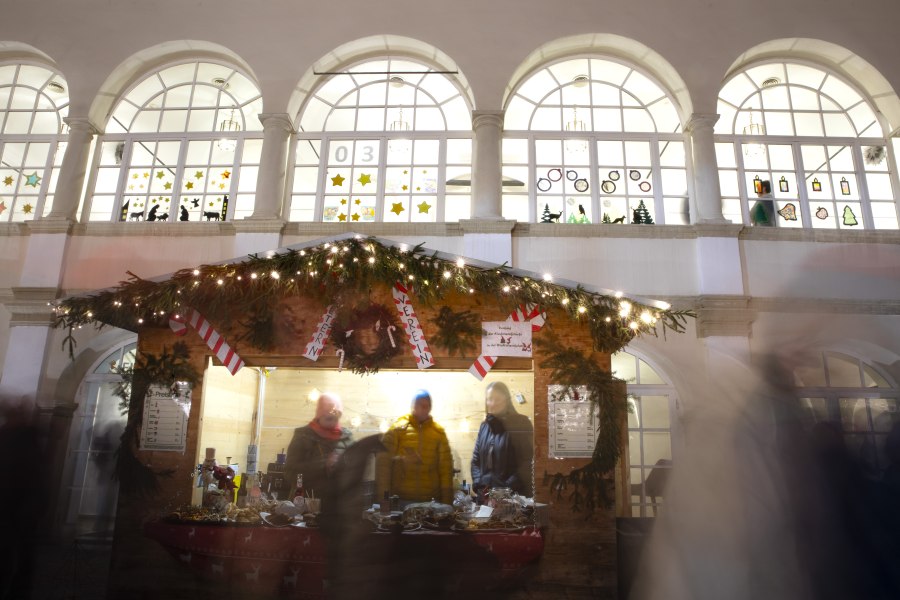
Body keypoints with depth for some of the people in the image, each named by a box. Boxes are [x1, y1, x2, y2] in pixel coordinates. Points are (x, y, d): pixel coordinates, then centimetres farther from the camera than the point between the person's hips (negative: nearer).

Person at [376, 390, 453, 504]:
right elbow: (384, 462, -2)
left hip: (431, 501, 2)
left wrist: (446, 501, 1)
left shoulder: (439, 432, 6)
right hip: (400, 499, -1)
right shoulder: (398, 429, 0)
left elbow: (446, 466, 5)